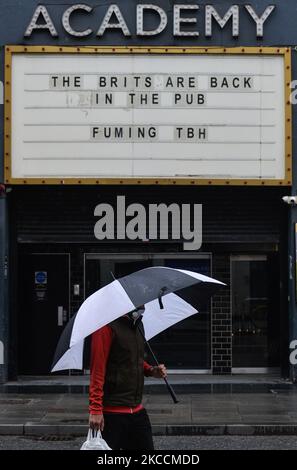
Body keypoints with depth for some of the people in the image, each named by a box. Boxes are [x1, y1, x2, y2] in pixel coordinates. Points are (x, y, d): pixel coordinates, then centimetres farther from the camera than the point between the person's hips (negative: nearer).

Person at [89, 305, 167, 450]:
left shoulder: (138, 324, 14)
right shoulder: (108, 327, -12)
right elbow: (97, 369, -15)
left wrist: (151, 370, 6)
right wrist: (95, 409, -20)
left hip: (137, 409, 8)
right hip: (112, 411, -8)